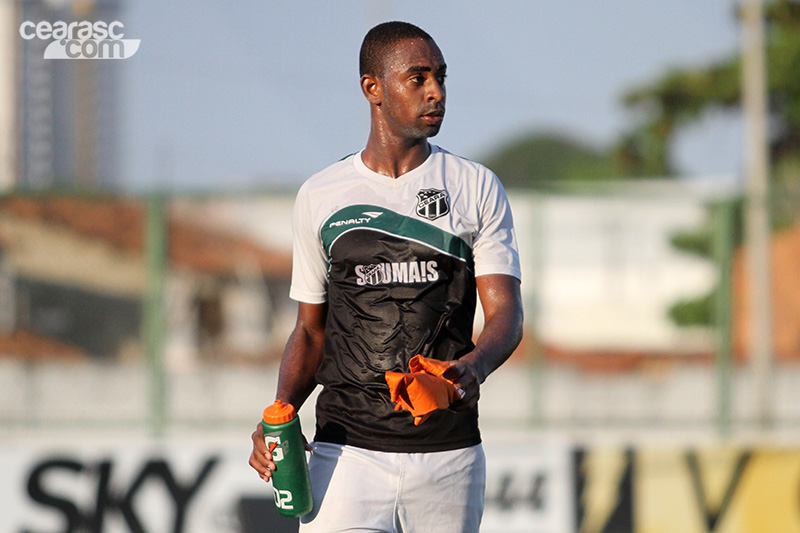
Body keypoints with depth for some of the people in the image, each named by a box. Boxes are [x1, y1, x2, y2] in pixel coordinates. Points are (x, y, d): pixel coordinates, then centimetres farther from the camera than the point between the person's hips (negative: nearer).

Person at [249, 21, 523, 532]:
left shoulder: (478, 188, 6)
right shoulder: (321, 197, 9)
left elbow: (506, 312, -2)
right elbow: (311, 328, 15)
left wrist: (474, 366, -25)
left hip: (448, 452, 0)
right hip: (347, 452, 0)